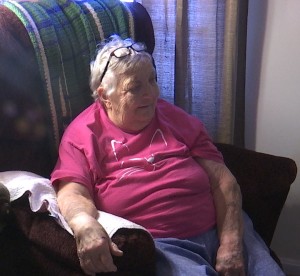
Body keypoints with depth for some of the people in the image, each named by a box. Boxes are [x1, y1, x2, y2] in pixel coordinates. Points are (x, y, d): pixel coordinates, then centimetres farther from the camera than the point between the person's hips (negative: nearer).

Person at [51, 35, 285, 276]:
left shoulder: (176, 119, 14)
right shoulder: (83, 134, 5)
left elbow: (223, 180, 6)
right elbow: (72, 193, -7)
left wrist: (231, 242, -9)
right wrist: (86, 227, -31)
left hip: (217, 227, 4)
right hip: (157, 243, -3)